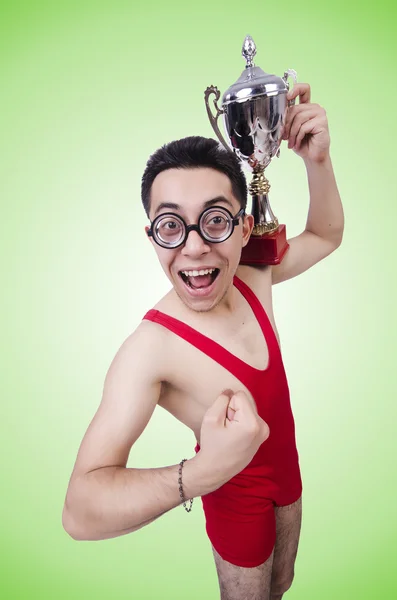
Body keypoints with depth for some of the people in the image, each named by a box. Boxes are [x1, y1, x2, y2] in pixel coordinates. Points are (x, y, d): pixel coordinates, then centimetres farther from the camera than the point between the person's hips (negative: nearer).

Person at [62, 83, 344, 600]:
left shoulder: (253, 278, -15)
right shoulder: (148, 349, -35)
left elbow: (325, 237, 1)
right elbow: (80, 513, -38)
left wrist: (318, 159, -15)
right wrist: (201, 471, -53)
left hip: (286, 465, 6)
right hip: (238, 493, -5)